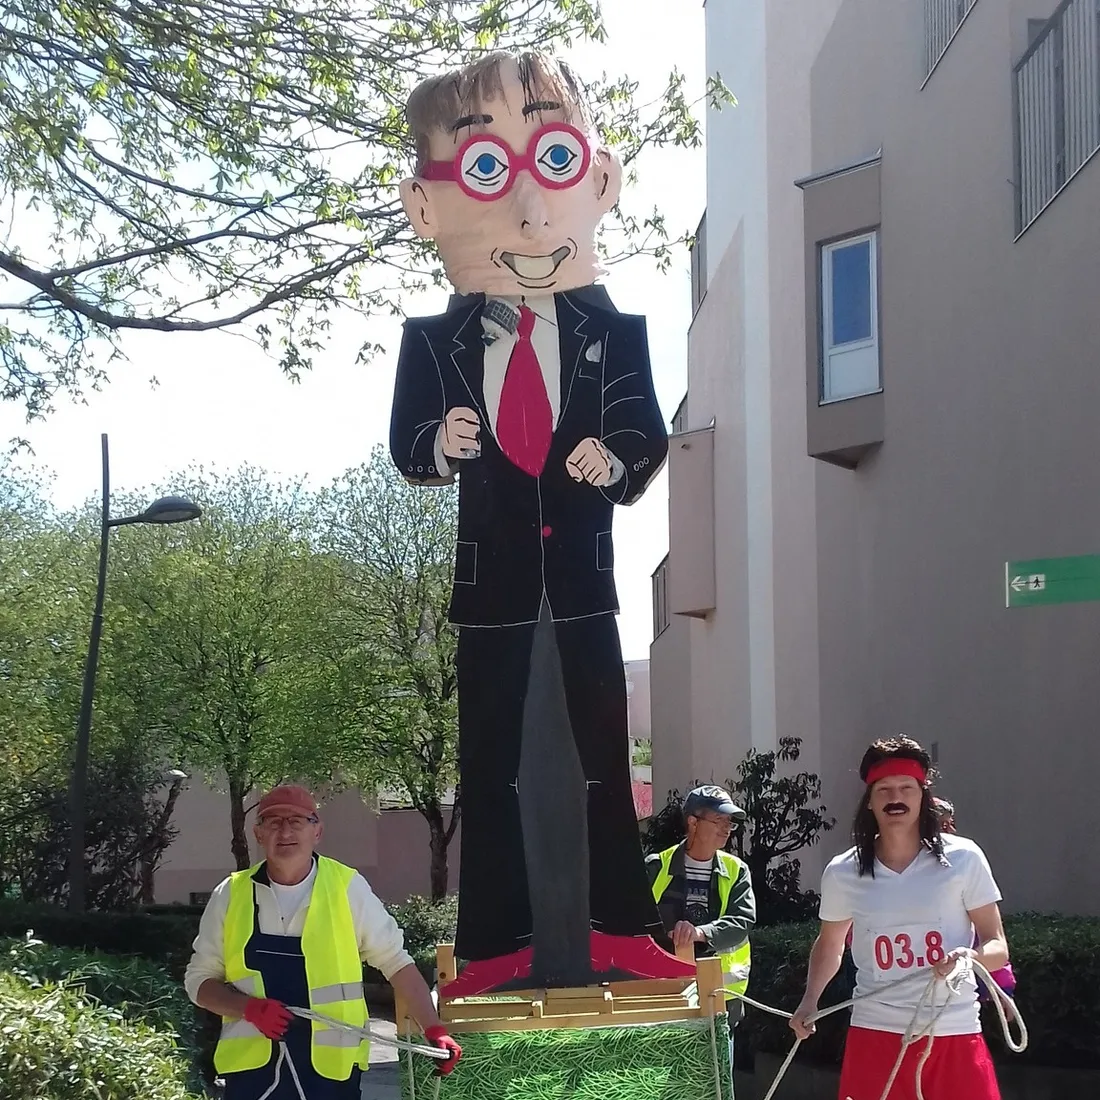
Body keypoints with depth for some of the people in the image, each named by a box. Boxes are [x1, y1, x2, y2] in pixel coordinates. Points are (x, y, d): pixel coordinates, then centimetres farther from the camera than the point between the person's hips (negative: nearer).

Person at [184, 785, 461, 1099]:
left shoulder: (347, 888, -3)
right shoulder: (230, 895, 1)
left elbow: (396, 961, 4)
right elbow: (199, 979, 6)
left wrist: (435, 1030, -4)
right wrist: (251, 1008, -12)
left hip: (330, 1069, -1)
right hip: (251, 1068, 1)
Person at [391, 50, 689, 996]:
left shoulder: (614, 332, 3)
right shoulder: (435, 340, 2)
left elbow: (648, 429, 2)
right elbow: (406, 444, 1)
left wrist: (616, 457, -20)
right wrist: (439, 444, -21)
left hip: (580, 562, 0)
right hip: (492, 565, 0)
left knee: (607, 752, 5)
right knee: (489, 761, 4)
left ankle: (622, 930, 13)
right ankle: (494, 946, 10)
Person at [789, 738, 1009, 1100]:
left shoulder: (963, 858, -3)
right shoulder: (842, 873, 3)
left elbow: (998, 947, 0)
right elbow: (829, 945, 22)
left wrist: (970, 956, -21)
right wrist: (809, 1001, 8)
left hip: (954, 1036, -1)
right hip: (875, 1036, 1)